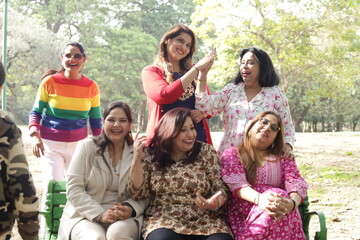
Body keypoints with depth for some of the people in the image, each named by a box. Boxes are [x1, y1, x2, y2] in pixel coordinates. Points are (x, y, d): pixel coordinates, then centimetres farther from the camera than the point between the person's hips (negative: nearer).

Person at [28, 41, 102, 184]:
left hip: (79, 145, 2)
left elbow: (95, 120, 10)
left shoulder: (91, 87, 1)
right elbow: (35, 112, 2)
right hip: (51, 145, -2)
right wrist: (34, 135, -13)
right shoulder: (50, 82, -4)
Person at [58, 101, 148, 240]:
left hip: (124, 217, 1)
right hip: (85, 215, 0)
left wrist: (130, 209, -18)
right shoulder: (86, 146, 4)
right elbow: (74, 189, -3)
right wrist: (100, 214, -16)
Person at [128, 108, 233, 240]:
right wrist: (137, 159, -11)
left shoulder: (206, 151, 6)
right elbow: (139, 193, 1)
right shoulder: (151, 155, 5)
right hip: (163, 220, -1)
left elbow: (220, 188, 3)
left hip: (204, 221, 2)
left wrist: (214, 203, -20)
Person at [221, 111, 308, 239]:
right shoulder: (232, 154, 14)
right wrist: (258, 198, -29)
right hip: (242, 218, -2)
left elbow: (296, 183, 3)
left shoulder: (283, 157, 22)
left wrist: (292, 202, -23)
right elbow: (235, 182, -6)